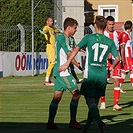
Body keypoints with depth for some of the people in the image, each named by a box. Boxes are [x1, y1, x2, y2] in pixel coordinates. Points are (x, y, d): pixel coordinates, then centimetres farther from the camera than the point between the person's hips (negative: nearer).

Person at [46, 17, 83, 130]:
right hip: (62, 71, -10)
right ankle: (73, 121, -4)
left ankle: (50, 123, 6)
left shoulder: (63, 38, 18)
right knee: (76, 93, -8)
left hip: (58, 71, 10)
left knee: (57, 97, 7)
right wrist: (79, 66, -12)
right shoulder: (62, 38, -13)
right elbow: (69, 55, -17)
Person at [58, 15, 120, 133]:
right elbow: (117, 58, 7)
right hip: (103, 75, 3)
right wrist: (111, 67, 25)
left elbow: (76, 49, -8)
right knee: (95, 102, 13)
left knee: (90, 102, -5)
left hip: (90, 74, -3)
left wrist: (67, 64, -3)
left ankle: (100, 123, -26)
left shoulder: (89, 38, -2)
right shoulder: (110, 42, 6)